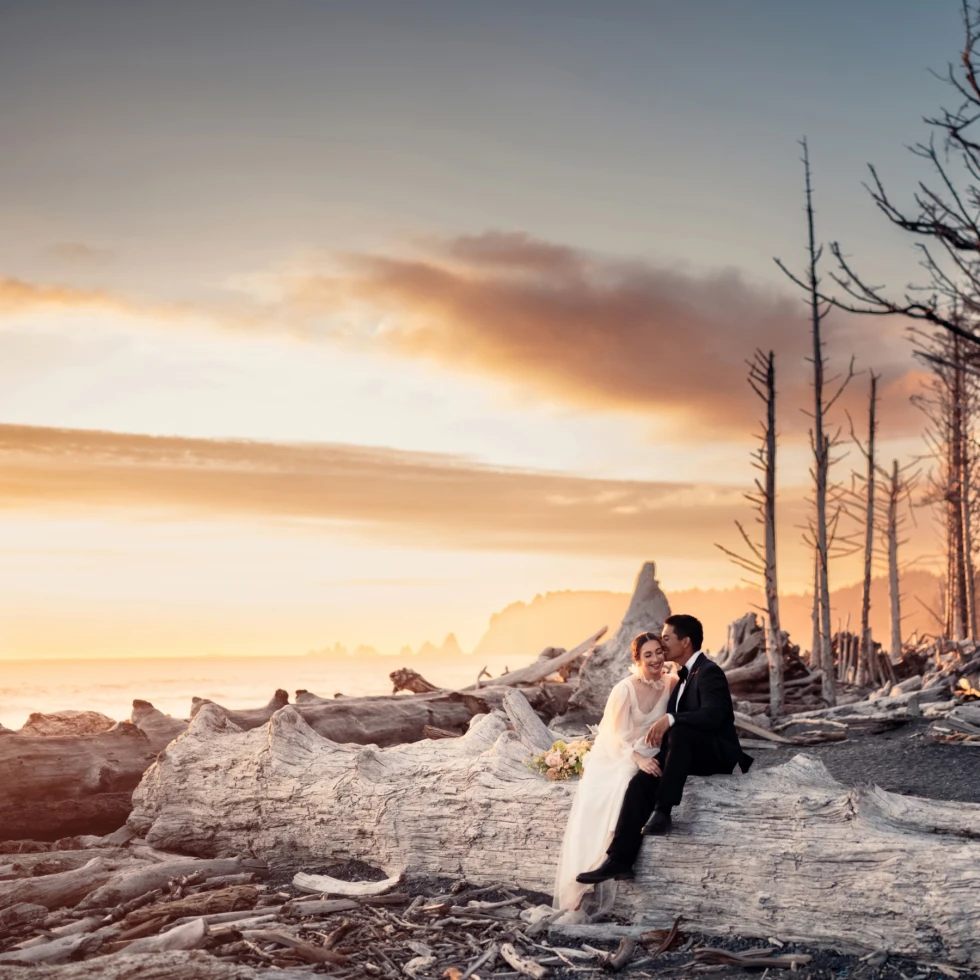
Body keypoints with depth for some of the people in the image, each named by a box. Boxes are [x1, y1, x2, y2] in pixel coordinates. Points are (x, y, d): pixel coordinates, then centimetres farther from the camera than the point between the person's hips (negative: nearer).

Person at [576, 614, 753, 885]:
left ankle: (662, 811, -34)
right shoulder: (684, 675, 18)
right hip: (689, 752, 8)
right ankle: (620, 859, -21)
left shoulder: (709, 672, -11)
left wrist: (669, 720, -36)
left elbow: (712, 715, -27)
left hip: (717, 753, -8)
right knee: (640, 783, -16)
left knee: (679, 732, -38)